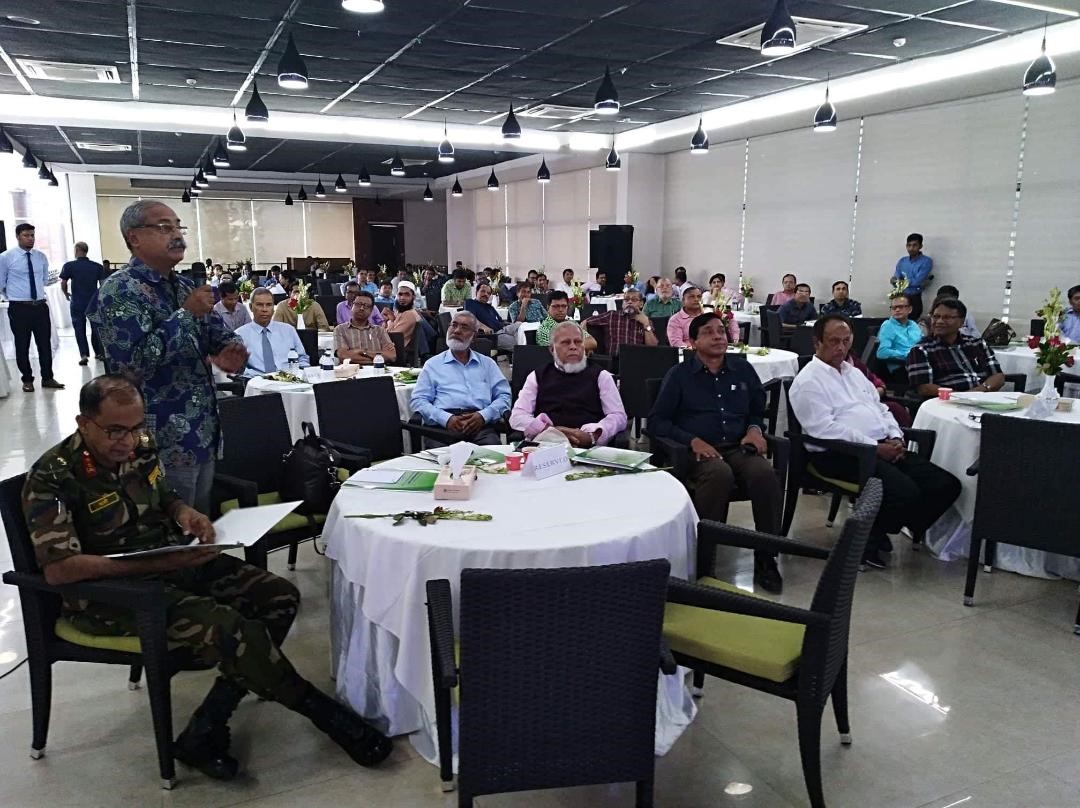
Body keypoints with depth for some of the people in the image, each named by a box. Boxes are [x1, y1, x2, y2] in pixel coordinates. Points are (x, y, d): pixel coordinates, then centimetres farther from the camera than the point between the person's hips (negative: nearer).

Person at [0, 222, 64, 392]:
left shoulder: (41, 257, 6)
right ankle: (27, 380, 16)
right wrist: (14, 296, 10)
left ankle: (47, 378, 17)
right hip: (19, 308, -3)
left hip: (40, 306, 3)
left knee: (45, 344, 6)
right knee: (22, 346, 5)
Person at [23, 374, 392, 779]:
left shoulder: (140, 448, 1)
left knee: (279, 596, -7)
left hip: (171, 564, 8)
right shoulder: (53, 477, -18)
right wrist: (154, 562, -30)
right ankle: (318, 708, -6)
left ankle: (203, 731, -12)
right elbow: (58, 568, -25)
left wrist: (184, 511, -5)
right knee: (225, 626, -30)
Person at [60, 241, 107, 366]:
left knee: (79, 329, 6)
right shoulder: (97, 266, -2)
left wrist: (66, 294, 13)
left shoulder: (69, 266, -7)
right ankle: (100, 353, 18)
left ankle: (84, 354, -5)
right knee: (96, 328, 14)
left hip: (77, 304, -2)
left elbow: (63, 284, -7)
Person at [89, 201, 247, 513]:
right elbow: (133, 362, -26)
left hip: (203, 431, 8)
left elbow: (220, 334, 15)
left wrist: (232, 351, -10)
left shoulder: (185, 287, 12)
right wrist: (185, 313, -21)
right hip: (163, 441, -8)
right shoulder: (120, 291, -14)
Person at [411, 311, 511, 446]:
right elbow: (418, 401, 9)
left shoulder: (487, 363, 23)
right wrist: (446, 419, -9)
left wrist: (483, 416, -6)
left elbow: (504, 396, 15)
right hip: (444, 425, -1)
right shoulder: (433, 364, 19)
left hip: (480, 425, 2)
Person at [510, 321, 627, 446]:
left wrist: (592, 436, -13)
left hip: (589, 448, 0)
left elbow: (618, 416, 7)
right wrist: (550, 430, -11)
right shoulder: (538, 377, 18)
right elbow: (517, 417, 7)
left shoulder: (600, 376, 17)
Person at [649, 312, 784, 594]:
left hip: (739, 448, 3)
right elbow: (656, 421, 4)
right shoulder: (679, 374, 9)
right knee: (719, 474, -38)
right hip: (698, 451, -3)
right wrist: (693, 440, -10)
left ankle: (766, 559, -18)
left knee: (765, 474, -31)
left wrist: (755, 428, 5)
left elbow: (759, 410, 28)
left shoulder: (742, 369, 18)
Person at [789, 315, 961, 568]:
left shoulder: (853, 373, 23)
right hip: (841, 455, -9)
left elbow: (880, 408, 25)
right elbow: (826, 429, -17)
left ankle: (880, 531, 8)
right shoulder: (809, 381, -6)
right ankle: (865, 540, -3)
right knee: (905, 492, -29)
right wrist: (875, 448, -16)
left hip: (884, 448, 9)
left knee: (947, 485, -3)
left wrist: (895, 438, 4)